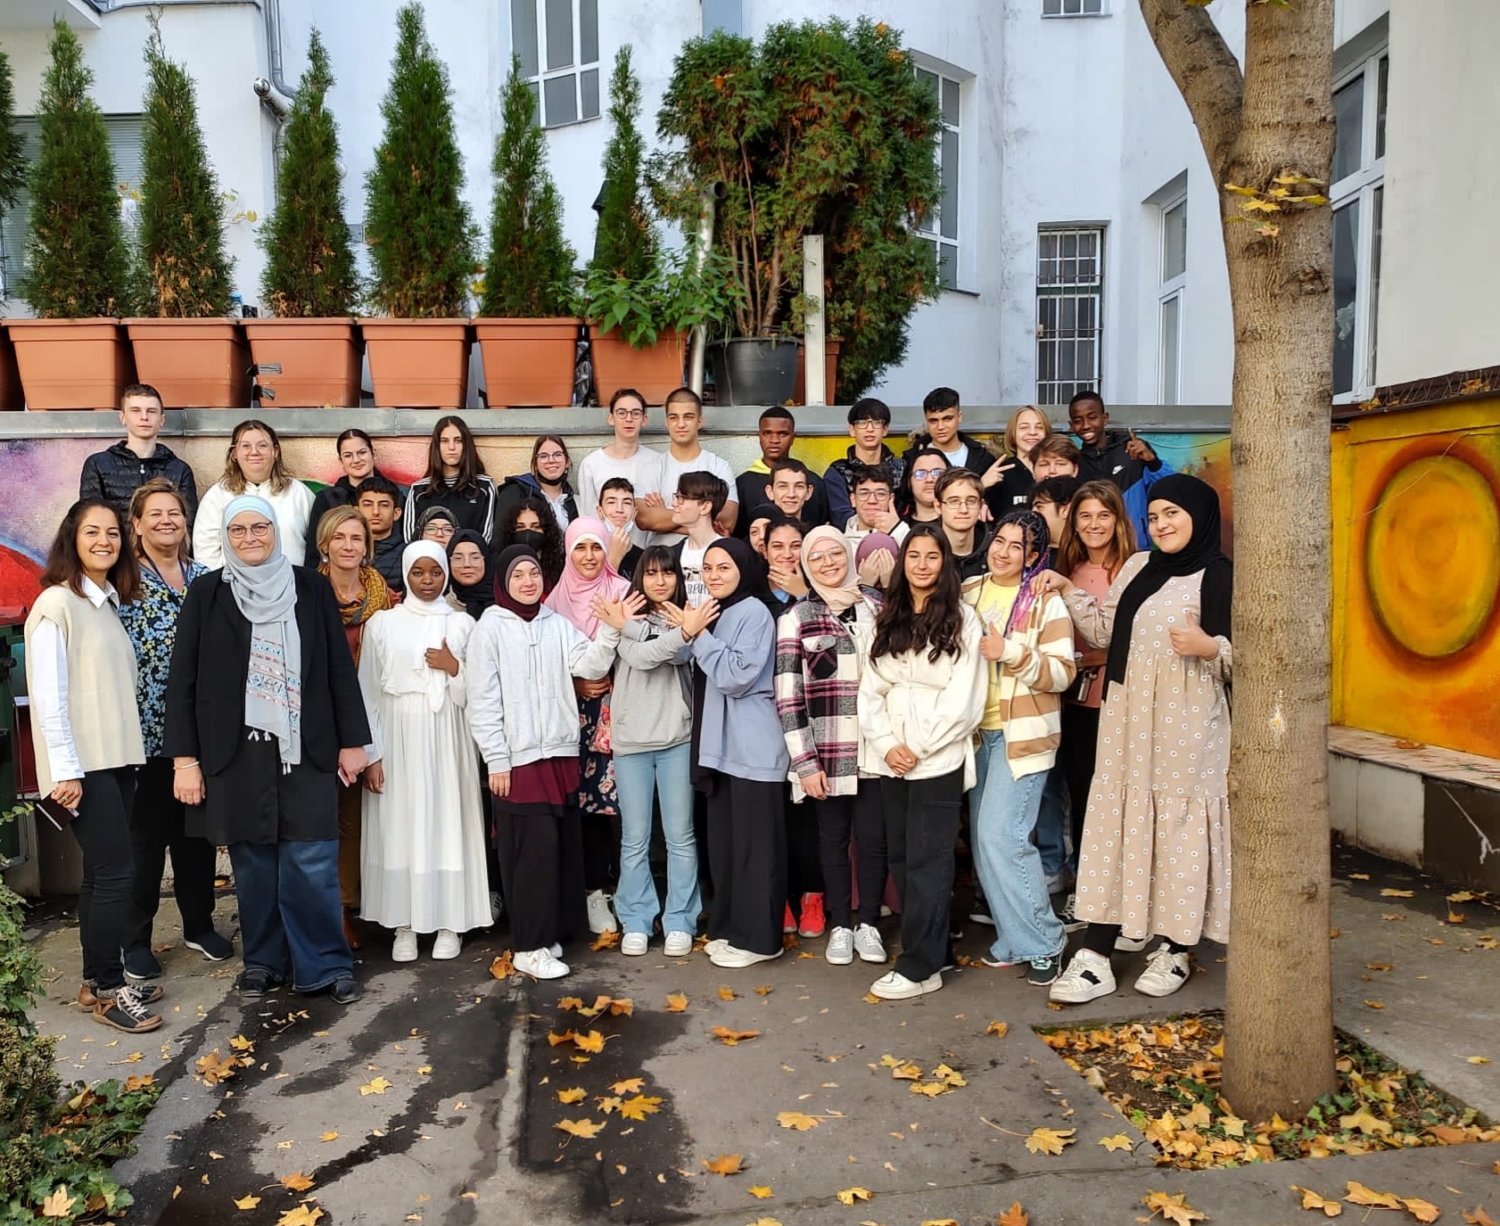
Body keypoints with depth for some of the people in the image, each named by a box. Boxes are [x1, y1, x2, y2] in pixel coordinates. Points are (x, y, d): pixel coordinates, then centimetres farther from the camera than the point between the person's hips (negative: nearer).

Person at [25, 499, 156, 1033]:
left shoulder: (111, 603, 13)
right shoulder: (57, 602, -9)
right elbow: (46, 694, -14)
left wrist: (128, 749, 8)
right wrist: (64, 770, -16)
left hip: (117, 757, 8)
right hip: (82, 765, -8)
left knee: (102, 872, 12)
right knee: (117, 871, -7)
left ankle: (97, 982, 21)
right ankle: (109, 990, 5)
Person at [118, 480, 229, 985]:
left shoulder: (205, 577, 8)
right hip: (147, 730, -4)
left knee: (197, 831, 13)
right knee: (145, 837, 5)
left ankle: (199, 924, 28)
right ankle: (135, 940, 19)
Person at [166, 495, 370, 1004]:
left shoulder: (312, 587, 3)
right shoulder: (207, 592, 3)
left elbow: (340, 668, 4)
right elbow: (182, 679, 2)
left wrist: (351, 741, 2)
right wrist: (185, 757, -3)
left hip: (306, 749, 0)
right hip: (235, 751, 1)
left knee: (311, 862, -2)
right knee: (252, 862, 9)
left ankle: (326, 964, 9)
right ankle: (263, 961, 24)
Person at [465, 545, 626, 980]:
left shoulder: (558, 623, 10)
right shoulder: (490, 627, -2)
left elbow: (590, 666, -2)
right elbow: (483, 701, -5)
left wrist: (610, 629, -17)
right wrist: (496, 761, -10)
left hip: (561, 752, 5)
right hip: (517, 757, -5)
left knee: (564, 845, 10)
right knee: (534, 849, -4)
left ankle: (551, 932, 24)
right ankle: (530, 948, 7)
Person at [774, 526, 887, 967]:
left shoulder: (877, 607, 7)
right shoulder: (796, 618, -3)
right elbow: (788, 697, -6)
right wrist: (804, 761, -10)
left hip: (875, 749, 2)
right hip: (825, 753, -2)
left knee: (873, 838, 4)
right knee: (833, 839, 9)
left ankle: (868, 924, 23)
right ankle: (840, 926, 24)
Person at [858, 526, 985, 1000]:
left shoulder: (961, 618, -2)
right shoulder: (888, 619, 12)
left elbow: (963, 699, -10)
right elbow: (870, 690, 6)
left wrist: (917, 747, -12)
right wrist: (886, 744, -8)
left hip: (938, 760, -5)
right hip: (892, 760, 5)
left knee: (928, 861, -1)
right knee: (901, 857, 9)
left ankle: (920, 965, 6)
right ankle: (930, 949, 21)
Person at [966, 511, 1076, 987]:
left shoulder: (1046, 601, -3)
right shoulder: (969, 593, 11)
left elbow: (1062, 673, -9)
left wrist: (1010, 653, -20)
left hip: (1022, 733, -5)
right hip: (977, 731, 5)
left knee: (1002, 836, -12)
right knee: (984, 838, 6)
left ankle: (1041, 942, 4)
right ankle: (1013, 938, 20)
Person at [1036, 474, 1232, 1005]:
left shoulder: (1222, 577, -4)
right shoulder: (1137, 568, 13)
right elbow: (1105, 632, 15)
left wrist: (1210, 648, -24)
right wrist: (1067, 590, 9)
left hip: (1187, 726, -5)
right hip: (1128, 721, 5)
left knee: (1179, 825, 3)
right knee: (1114, 823, 3)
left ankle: (1175, 951, 21)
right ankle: (1095, 956, 7)